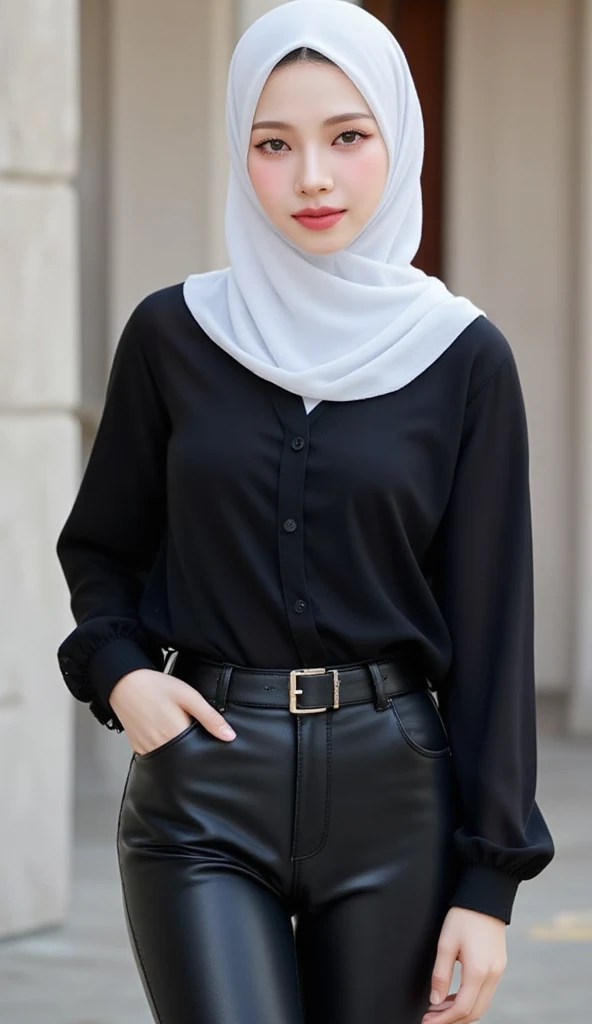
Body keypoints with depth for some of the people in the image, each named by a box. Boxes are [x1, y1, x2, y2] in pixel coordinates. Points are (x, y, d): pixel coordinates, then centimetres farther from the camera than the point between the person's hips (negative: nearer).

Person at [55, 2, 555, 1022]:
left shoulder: (463, 358, 0)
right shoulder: (173, 335, 3)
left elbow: (491, 624, 0)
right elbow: (100, 546, 16)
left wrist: (489, 881, -4)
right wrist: (119, 670, -6)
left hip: (391, 791, 0)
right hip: (202, 787, 0)